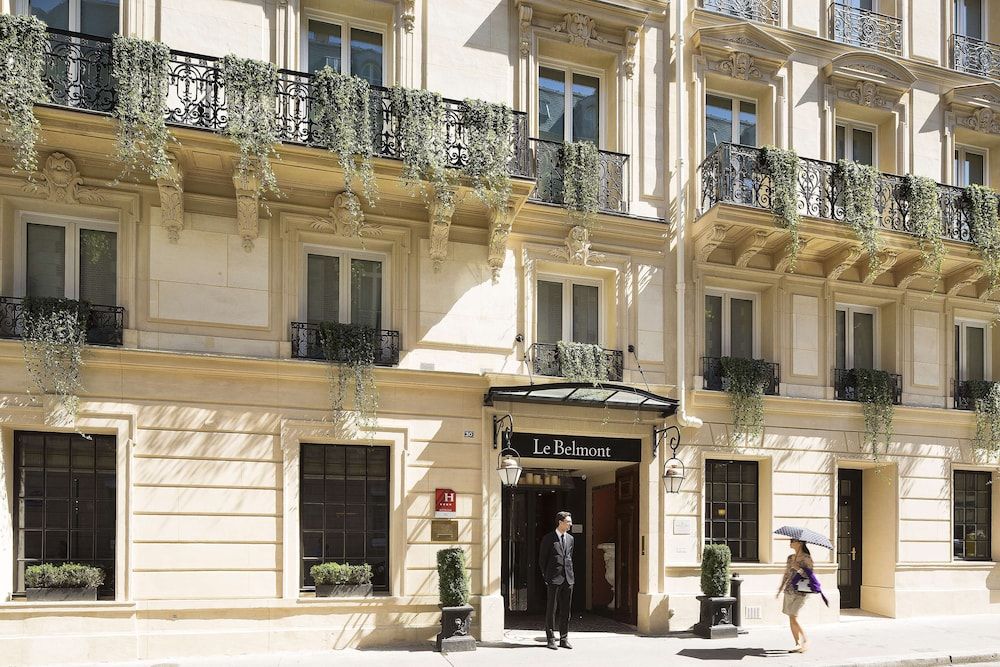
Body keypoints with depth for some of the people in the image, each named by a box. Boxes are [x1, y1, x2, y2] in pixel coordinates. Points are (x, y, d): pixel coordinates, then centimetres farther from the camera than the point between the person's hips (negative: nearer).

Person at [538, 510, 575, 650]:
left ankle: (564, 638, 13)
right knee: (551, 610, 0)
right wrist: (546, 577, -2)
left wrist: (571, 574, 12)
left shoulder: (570, 538, 13)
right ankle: (550, 639, 5)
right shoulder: (548, 538, -3)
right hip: (554, 579, -5)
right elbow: (542, 559, 1)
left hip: (568, 579, 5)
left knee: (565, 610, 7)